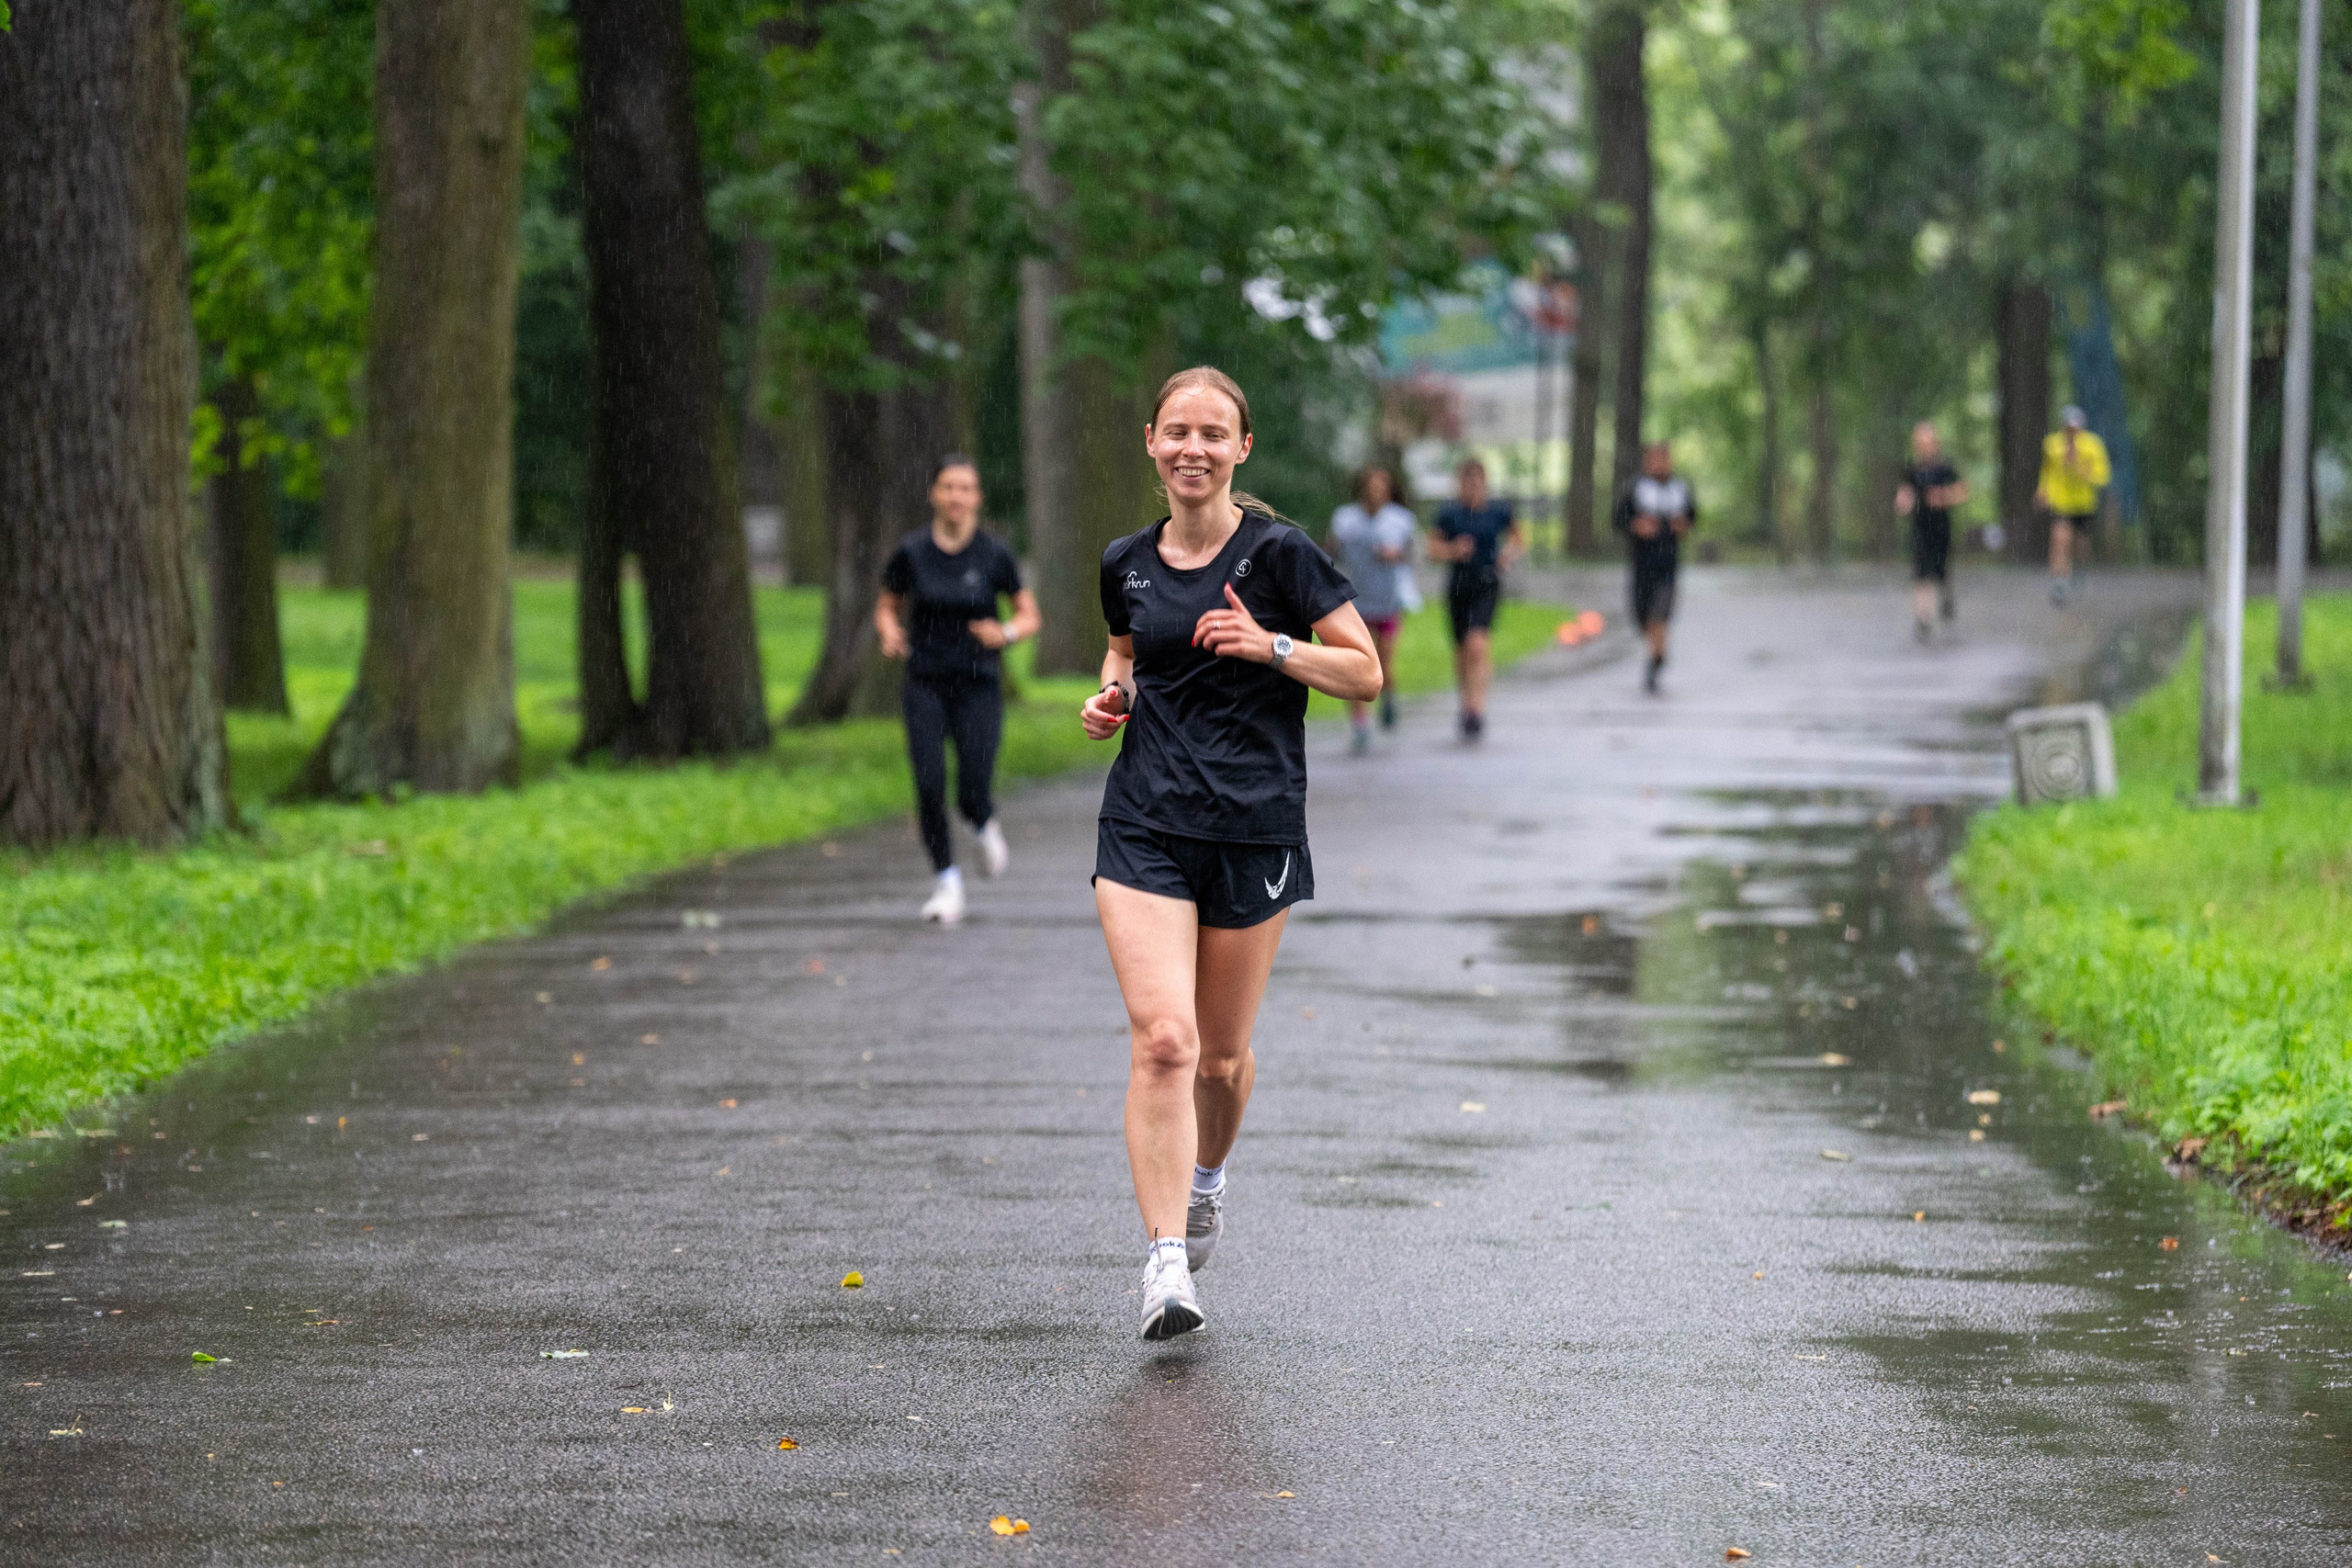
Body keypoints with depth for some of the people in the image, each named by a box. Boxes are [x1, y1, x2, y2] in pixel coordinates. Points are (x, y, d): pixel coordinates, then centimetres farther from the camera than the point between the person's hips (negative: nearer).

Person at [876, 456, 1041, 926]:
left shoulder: (994, 554, -5)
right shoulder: (911, 552, -3)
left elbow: (1030, 617, 4)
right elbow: (887, 607, 11)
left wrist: (1007, 633, -18)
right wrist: (890, 632, -11)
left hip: (978, 688, -1)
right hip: (925, 687, 1)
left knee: (972, 797, -8)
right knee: (929, 787, -15)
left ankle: (985, 824, 30)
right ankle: (946, 881, 4)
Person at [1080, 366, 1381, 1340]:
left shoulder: (1278, 554, -5)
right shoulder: (1127, 565, 7)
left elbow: (1365, 674, -3)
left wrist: (1271, 646, -17)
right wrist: (1115, 695, 6)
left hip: (1255, 830, -1)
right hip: (1144, 828, 1)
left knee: (1222, 1054, 10)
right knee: (1162, 1040, -15)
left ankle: (1206, 1179, 44)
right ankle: (1166, 1263, -17)